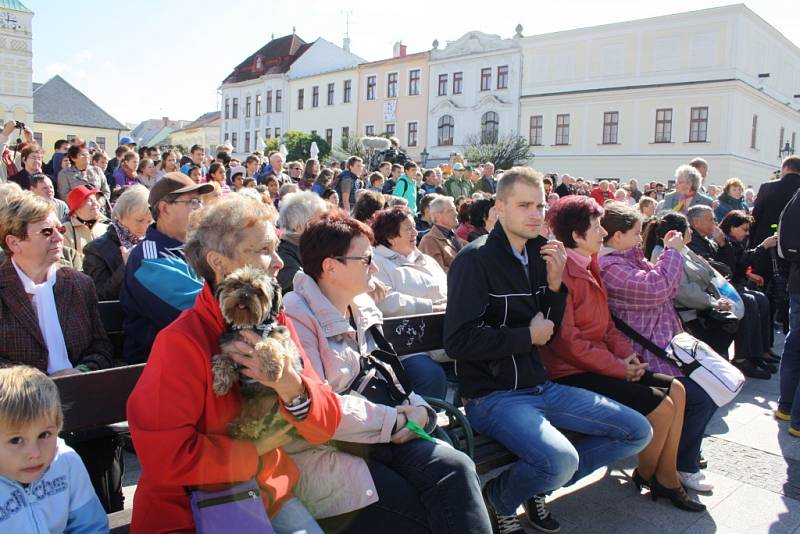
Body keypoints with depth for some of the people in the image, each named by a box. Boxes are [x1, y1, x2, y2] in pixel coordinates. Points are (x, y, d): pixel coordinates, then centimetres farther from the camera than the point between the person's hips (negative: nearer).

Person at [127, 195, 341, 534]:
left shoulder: (279, 324, -3)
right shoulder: (181, 341, -20)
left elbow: (325, 426, -5)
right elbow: (164, 457, -24)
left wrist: (291, 386, -25)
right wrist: (257, 450, -13)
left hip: (268, 493, 5)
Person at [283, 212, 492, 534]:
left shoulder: (363, 310, 16)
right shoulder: (297, 317, -12)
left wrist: (417, 409, -4)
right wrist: (395, 420, -13)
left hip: (381, 439, 7)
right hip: (322, 453, -7)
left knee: (455, 467, -19)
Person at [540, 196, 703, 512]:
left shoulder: (588, 267, 12)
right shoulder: (561, 274, -19)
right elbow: (566, 341, -23)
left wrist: (625, 353, -1)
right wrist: (618, 367, -16)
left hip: (600, 364, 10)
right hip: (572, 375, -10)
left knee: (675, 390, 5)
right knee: (660, 405, -14)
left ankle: (666, 478, 13)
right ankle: (645, 476, 13)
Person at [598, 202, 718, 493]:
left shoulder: (628, 258, 17)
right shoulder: (609, 266, -17)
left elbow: (667, 289, 20)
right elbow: (655, 289, -26)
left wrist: (672, 252, 9)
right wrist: (672, 252, -12)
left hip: (660, 344, 11)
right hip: (643, 356, -11)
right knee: (699, 399, -15)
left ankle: (686, 449, 25)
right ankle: (683, 466, 5)